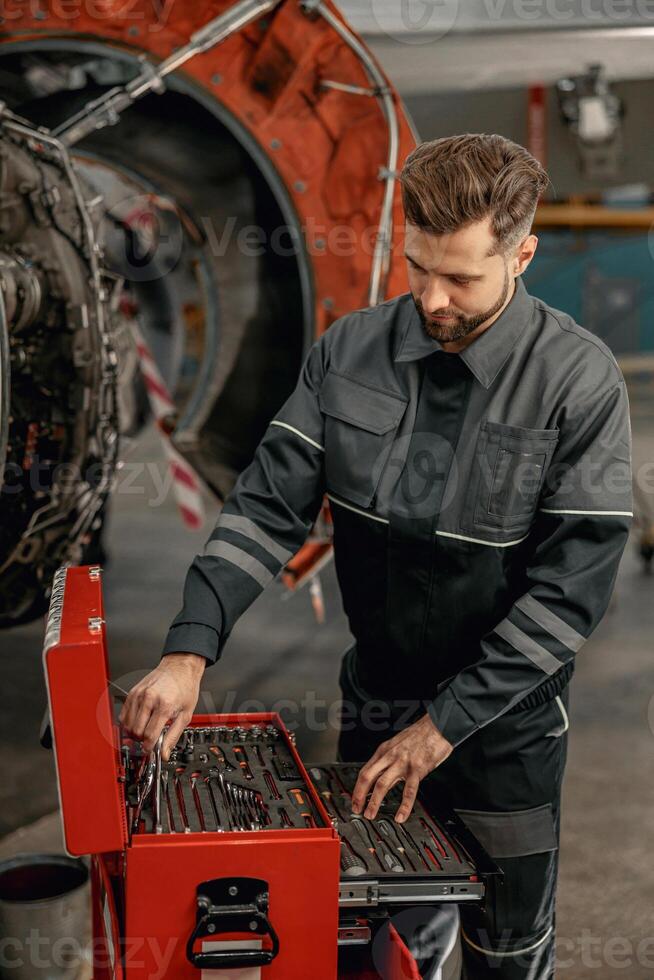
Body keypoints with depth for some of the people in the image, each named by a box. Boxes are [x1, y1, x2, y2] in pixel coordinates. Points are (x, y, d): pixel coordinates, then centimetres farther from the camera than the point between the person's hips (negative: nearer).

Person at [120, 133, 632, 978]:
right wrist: (189, 650, -23)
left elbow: (571, 587, -20)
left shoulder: (579, 382, -19)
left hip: (503, 720, -3)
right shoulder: (349, 352, -8)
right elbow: (269, 503, -10)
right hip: (374, 700, 3)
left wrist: (446, 724, -20)